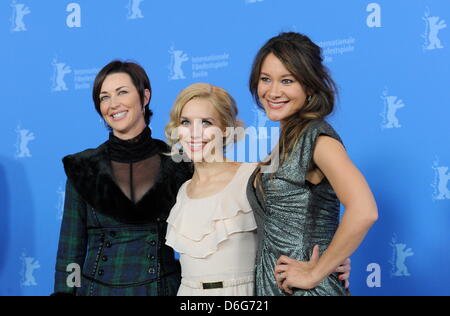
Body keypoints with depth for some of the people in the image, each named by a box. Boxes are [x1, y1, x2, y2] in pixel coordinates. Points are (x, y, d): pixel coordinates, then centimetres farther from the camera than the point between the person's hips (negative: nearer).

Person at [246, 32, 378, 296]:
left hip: (306, 289, -8)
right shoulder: (286, 140, 9)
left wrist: (315, 273, -21)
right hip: (269, 285, 8)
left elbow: (364, 212, -29)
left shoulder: (316, 136, -15)